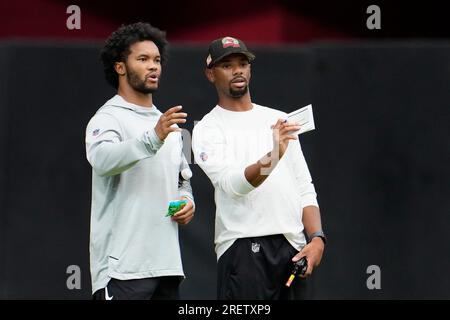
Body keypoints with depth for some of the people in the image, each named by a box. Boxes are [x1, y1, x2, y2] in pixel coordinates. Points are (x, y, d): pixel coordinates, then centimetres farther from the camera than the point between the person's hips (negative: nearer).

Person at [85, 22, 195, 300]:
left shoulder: (169, 125, 20)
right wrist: (153, 138, -42)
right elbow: (103, 160, -28)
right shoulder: (108, 118, -6)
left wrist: (188, 201, 7)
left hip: (167, 263, 8)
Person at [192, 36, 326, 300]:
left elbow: (305, 189, 16)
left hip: (293, 248, 5)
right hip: (243, 248, -5)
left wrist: (317, 238, 0)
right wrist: (270, 159, -36)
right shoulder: (208, 129, -1)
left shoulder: (280, 120, 17)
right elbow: (232, 184, -18)